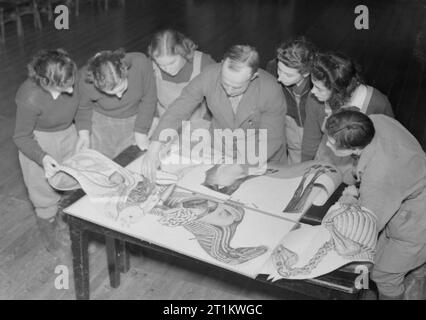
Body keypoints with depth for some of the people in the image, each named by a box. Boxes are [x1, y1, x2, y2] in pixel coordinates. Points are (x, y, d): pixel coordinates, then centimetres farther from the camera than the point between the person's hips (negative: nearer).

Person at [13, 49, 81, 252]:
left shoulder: (71, 77, -24)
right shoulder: (30, 100, -36)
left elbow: (82, 101, -1)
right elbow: (21, 137, -21)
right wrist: (43, 158, -35)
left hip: (67, 133, 5)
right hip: (39, 142, -5)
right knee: (45, 190, 11)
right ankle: (48, 225, 39)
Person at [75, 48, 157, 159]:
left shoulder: (141, 63, -31)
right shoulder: (85, 81, -29)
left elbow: (149, 99, -14)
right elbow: (83, 108, -6)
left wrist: (141, 131, -11)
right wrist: (84, 133, -20)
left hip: (136, 118, 0)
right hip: (102, 119, 0)